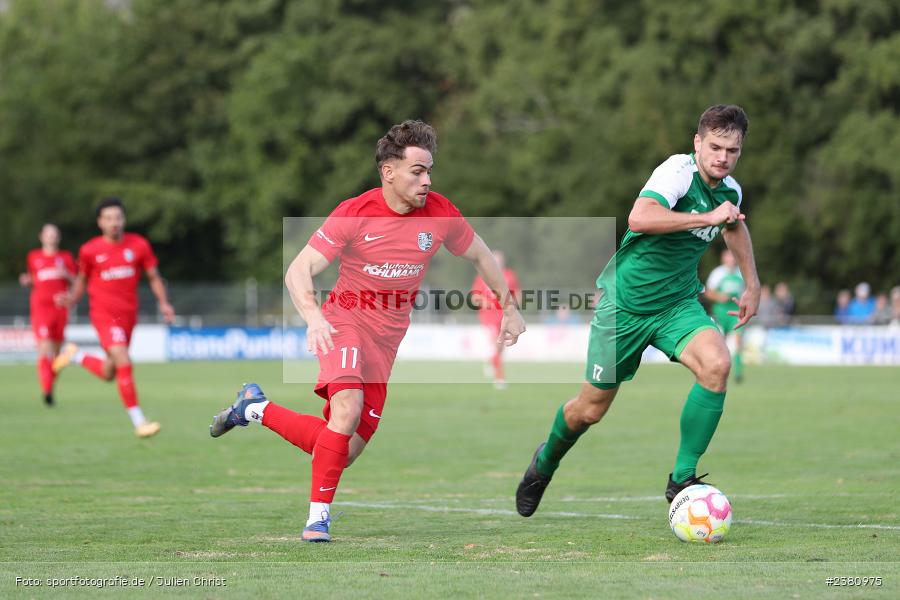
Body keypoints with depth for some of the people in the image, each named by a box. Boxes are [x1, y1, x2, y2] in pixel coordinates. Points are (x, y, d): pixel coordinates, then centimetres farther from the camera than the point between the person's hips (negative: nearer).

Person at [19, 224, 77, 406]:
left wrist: (66, 275, -9)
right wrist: (26, 281, -1)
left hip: (60, 306, 2)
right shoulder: (33, 257, 10)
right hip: (40, 306, -2)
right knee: (45, 347, -17)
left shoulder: (66, 257, 10)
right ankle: (46, 389, -22)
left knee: (56, 349, 6)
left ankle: (50, 385, 21)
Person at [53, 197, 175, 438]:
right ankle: (139, 422, -15)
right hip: (103, 315, -4)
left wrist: (164, 303, -9)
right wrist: (72, 297, -11)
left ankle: (76, 356, 43)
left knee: (109, 374, 15)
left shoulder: (139, 245, -1)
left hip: (128, 315, 4)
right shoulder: (89, 250, -4)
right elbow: (82, 279, 9)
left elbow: (154, 277, 6)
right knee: (124, 363, -21)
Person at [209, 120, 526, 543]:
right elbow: (298, 270, -17)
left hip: (386, 339, 5)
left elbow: (481, 256, 16)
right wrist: (313, 316, -35)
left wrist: (508, 306, 13)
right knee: (348, 407, -32)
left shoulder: (440, 214, -4)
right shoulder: (355, 214, -14)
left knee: (344, 452, 2)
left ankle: (255, 408, 26)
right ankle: (319, 516, -20)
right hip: (345, 320, -4)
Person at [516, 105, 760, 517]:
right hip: (626, 301, -5)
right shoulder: (679, 170, -20)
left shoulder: (730, 191, 2)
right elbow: (639, 219, -40)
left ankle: (682, 478, -14)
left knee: (717, 364, -26)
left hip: (678, 304, 5)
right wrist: (707, 218, -37)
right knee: (590, 409, 5)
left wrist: (752, 285, 28)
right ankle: (546, 461, 40)